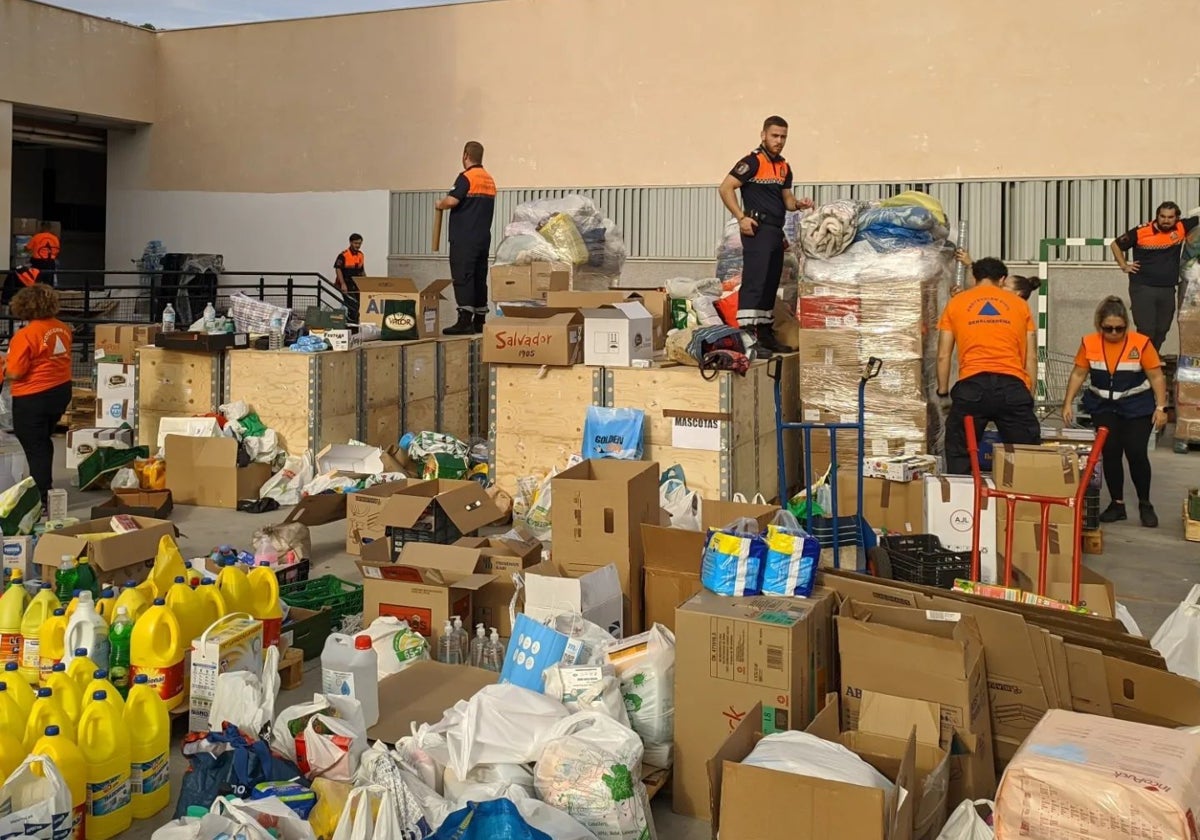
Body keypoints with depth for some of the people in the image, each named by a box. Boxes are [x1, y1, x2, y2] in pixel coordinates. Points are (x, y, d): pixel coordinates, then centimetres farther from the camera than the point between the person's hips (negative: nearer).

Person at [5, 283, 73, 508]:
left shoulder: (25, 335, -20)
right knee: (43, 441, 23)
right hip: (61, 391, 7)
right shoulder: (63, 329, 1)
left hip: (33, 397, -7)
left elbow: (15, 373, -18)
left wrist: (4, 368, 2)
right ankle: (44, 485, 34)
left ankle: (43, 497, 7)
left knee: (34, 447, 4)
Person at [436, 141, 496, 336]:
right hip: (484, 237, 8)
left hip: (465, 237, -8)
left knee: (463, 277, -9)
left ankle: (465, 321, -14)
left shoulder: (466, 177, -10)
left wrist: (439, 205, 0)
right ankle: (479, 321, 15)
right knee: (480, 278, 11)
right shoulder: (489, 180, 15)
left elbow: (451, 200, -20)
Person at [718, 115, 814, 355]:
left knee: (771, 285, 12)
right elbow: (725, 188, -14)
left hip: (776, 231, 9)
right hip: (757, 229, -9)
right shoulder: (753, 162, -8)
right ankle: (746, 334, -19)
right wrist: (741, 217, -19)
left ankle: (765, 333, 21)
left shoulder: (784, 168, 17)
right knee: (754, 281, -16)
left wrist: (798, 204, 1)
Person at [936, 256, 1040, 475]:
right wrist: (1029, 394, 20)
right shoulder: (1019, 304, 17)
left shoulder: (956, 303, 15)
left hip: (972, 386, -1)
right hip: (1013, 385, 1)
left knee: (959, 457, 9)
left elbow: (943, 355, 12)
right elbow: (1031, 356, 14)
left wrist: (943, 392, 21)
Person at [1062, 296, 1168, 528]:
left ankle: (1145, 505, 9)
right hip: (1104, 406, 2)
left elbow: (1157, 377, -6)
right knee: (1110, 452, -4)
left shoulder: (1141, 343, -11)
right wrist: (1068, 403, -2)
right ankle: (1117, 504, 9)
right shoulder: (1089, 343, -5)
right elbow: (1078, 374, 3)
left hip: (1137, 406, -2)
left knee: (1136, 453, -9)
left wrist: (1161, 407, -11)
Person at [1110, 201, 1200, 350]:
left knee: (1161, 332, 11)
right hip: (1143, 288, -4)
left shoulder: (1181, 228, 1)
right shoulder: (1141, 231, -8)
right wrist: (1124, 266, 1)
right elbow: (1115, 244, 3)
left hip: (1168, 290, 4)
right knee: (1146, 331, -10)